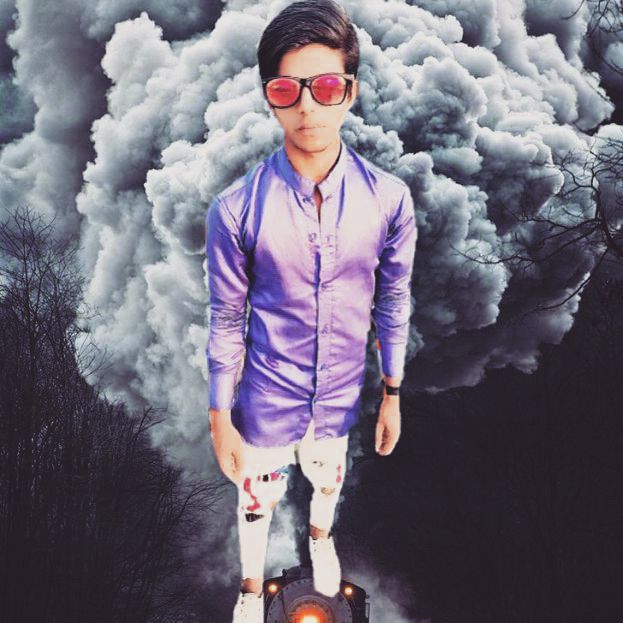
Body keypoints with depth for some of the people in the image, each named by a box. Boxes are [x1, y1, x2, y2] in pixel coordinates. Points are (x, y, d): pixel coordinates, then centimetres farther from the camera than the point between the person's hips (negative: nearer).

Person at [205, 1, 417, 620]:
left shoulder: (388, 198, -16)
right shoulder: (236, 209, -21)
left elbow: (392, 302, -3)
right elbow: (227, 322, -11)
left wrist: (392, 394, 5)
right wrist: (221, 422, -5)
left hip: (341, 394, 2)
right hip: (266, 400, -2)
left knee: (328, 480, 30)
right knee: (257, 499, 20)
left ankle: (320, 536, 64)